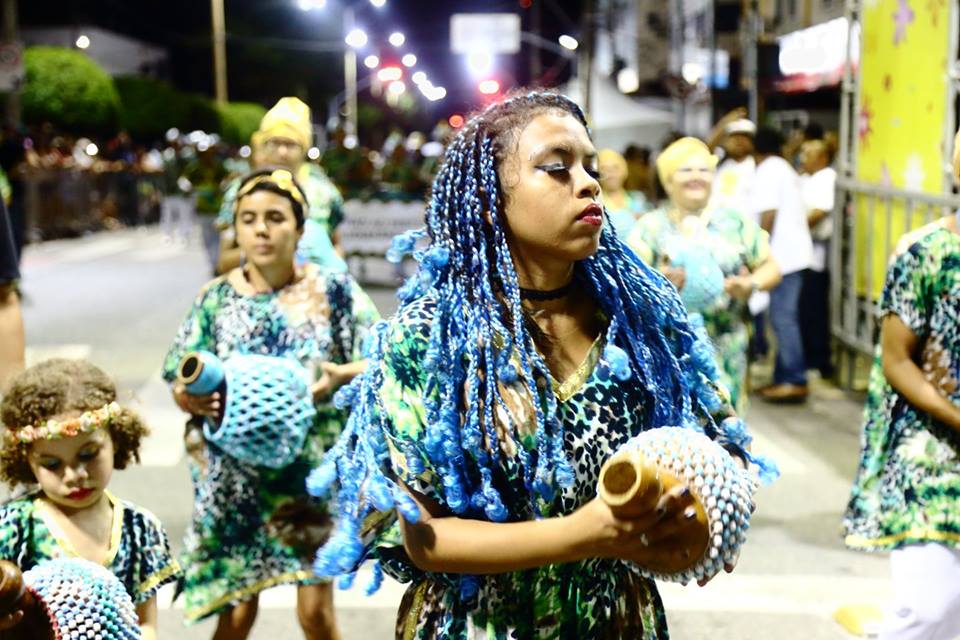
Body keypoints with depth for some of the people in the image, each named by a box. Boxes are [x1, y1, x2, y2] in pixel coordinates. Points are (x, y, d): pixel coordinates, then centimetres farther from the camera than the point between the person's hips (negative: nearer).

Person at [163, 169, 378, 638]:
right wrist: (189, 397, -21)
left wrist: (338, 375, -23)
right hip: (236, 473, 1)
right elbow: (182, 385, 2)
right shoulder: (216, 299, 0)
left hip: (315, 466, -1)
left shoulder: (333, 290, -3)